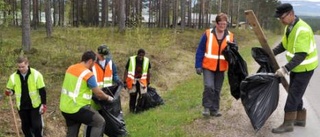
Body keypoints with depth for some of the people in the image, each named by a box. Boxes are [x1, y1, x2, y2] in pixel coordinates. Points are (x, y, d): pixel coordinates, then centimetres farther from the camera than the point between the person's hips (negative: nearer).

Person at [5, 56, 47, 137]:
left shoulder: (36, 74, -12)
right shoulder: (13, 77, -6)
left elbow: (42, 90, -7)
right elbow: (11, 90, 7)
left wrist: (43, 104, -10)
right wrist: (9, 92, -18)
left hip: (35, 105, -3)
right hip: (22, 107, 3)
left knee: (37, 126, -3)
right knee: (25, 126, 13)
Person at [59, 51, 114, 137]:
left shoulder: (70, 68, 7)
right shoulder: (88, 74, -16)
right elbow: (98, 93, -10)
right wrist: (108, 98, 9)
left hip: (65, 108, 8)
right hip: (77, 108, -8)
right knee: (100, 122, 2)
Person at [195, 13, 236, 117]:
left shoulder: (230, 36, 1)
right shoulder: (208, 34, -7)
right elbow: (200, 50, -5)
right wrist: (198, 65, -9)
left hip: (221, 68, 3)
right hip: (208, 66, -3)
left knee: (217, 90, 9)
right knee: (209, 87, -17)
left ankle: (215, 109, 21)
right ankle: (207, 107, 0)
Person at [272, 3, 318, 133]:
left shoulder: (303, 30, -30)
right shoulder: (289, 27, 1)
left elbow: (301, 55, -34)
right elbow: (283, 44, 12)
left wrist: (286, 69, -38)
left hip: (304, 68, -9)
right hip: (296, 66, 9)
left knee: (294, 94, -6)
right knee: (295, 93, 16)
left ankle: (288, 124, 2)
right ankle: (300, 118, 30)